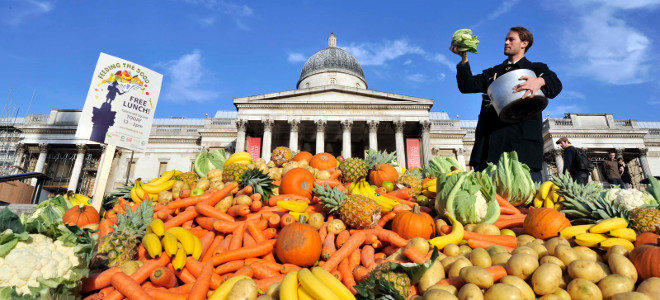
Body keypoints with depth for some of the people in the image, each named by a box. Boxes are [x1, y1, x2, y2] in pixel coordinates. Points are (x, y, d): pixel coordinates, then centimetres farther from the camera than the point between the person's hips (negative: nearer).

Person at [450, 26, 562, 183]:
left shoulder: (536, 69, 18)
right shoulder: (492, 72, 28)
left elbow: (555, 84, -3)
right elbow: (467, 86, 13)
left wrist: (540, 81, -26)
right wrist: (464, 59, 1)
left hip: (523, 141, -3)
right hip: (489, 145, 3)